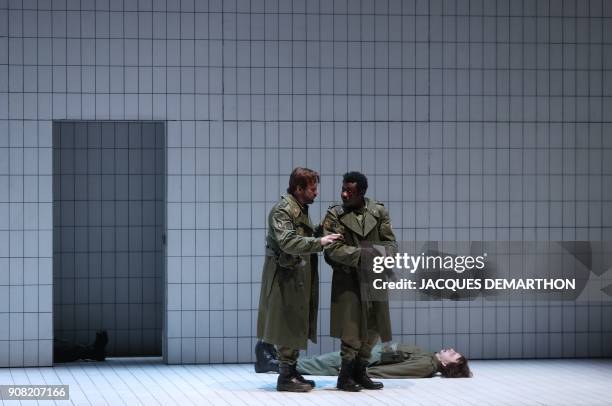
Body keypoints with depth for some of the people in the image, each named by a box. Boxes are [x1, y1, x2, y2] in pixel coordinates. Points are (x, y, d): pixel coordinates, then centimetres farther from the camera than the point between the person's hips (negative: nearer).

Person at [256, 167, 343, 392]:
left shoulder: (301, 208, 15)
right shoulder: (282, 210, -15)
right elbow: (287, 241, -28)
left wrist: (323, 236, 8)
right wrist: (319, 242, -31)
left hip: (300, 278, 10)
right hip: (286, 277, -10)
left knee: (297, 326, 13)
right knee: (288, 326, -5)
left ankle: (292, 372, 20)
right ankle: (285, 377, -1)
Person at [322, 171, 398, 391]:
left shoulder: (378, 212, 3)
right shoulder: (334, 215, -4)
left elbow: (390, 243, 2)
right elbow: (333, 248, -12)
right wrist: (362, 255, -21)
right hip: (348, 280, -3)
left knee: (372, 329, 9)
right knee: (351, 329, -6)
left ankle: (360, 373, 23)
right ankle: (346, 376, 7)